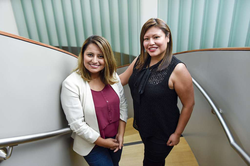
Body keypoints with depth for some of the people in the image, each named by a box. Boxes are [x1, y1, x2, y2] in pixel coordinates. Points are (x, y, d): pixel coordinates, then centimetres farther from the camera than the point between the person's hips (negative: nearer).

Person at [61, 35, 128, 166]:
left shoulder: (112, 76, -7)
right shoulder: (71, 84, -22)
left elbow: (122, 104, 0)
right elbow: (76, 123, -20)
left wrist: (121, 133, -5)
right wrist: (103, 142, -14)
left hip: (115, 138, 5)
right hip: (92, 144, -4)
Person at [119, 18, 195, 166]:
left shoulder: (177, 69, -26)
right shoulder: (139, 61, -7)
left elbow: (188, 105, -19)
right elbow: (122, 79, 3)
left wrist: (177, 134, -12)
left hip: (162, 133, -6)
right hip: (142, 125, 6)